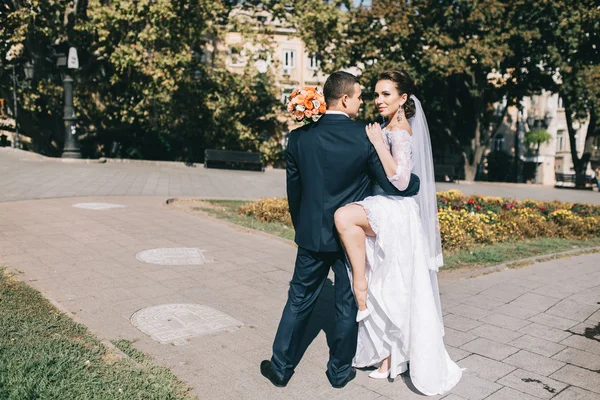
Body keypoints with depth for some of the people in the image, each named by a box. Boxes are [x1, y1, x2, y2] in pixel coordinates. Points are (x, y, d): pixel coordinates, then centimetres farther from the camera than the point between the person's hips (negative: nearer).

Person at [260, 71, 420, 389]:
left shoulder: (299, 137, -4)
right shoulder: (366, 137, -14)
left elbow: (293, 190, 4)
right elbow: (395, 186, -11)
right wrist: (416, 181, 11)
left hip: (312, 235, 2)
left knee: (299, 301, 15)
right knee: (348, 304, 14)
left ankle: (280, 367, 25)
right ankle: (340, 370, 28)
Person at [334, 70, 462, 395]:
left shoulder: (400, 131, -11)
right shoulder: (390, 129, 16)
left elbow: (400, 179, -22)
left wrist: (378, 143, -20)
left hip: (395, 215, -9)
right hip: (384, 220, 9)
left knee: (344, 216, -35)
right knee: (387, 294, 13)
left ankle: (360, 288, -19)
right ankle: (389, 358, 26)